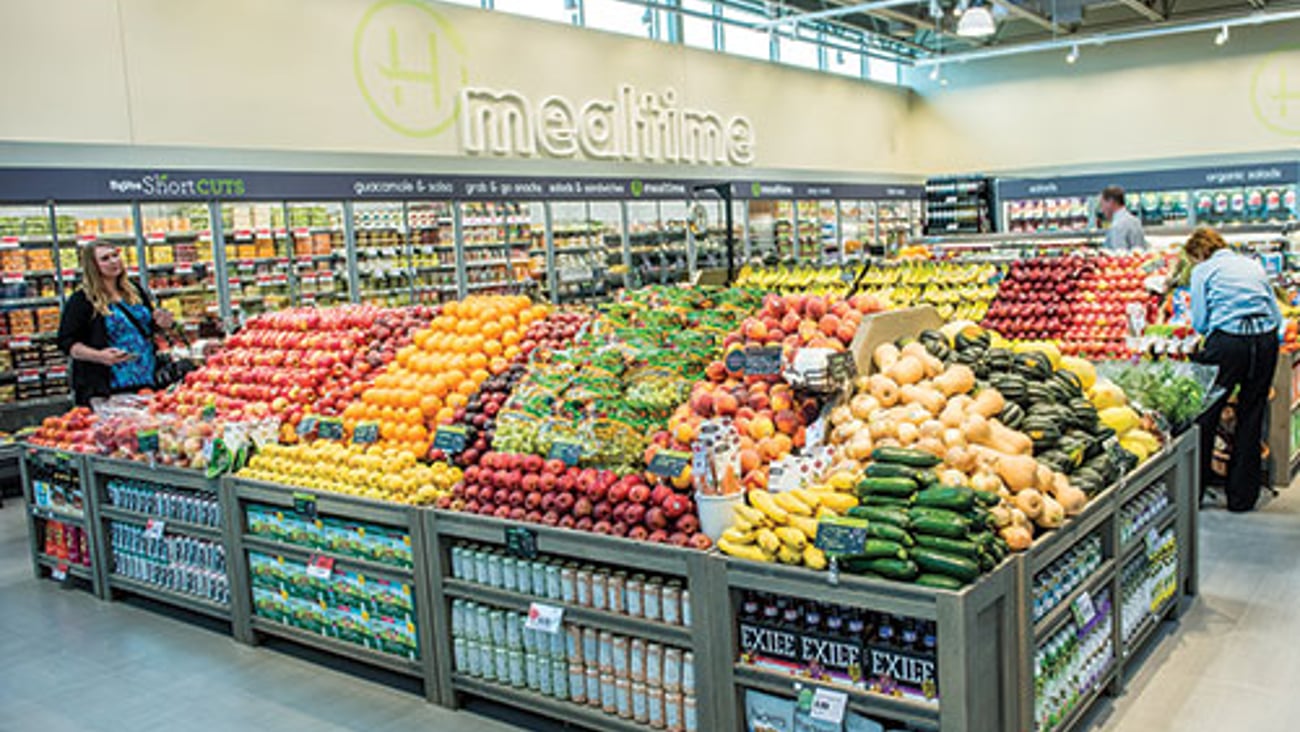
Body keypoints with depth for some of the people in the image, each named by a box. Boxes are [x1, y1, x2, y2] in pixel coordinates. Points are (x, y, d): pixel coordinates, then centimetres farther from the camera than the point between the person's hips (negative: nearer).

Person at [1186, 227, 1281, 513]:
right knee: (1251, 417, 12)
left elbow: (1199, 322, 1)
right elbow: (1277, 315, 17)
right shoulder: (1253, 265, 19)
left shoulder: (1204, 271, 5)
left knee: (1205, 415, 5)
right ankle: (1243, 496, 19)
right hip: (1265, 340, 5)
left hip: (1227, 344, -5)